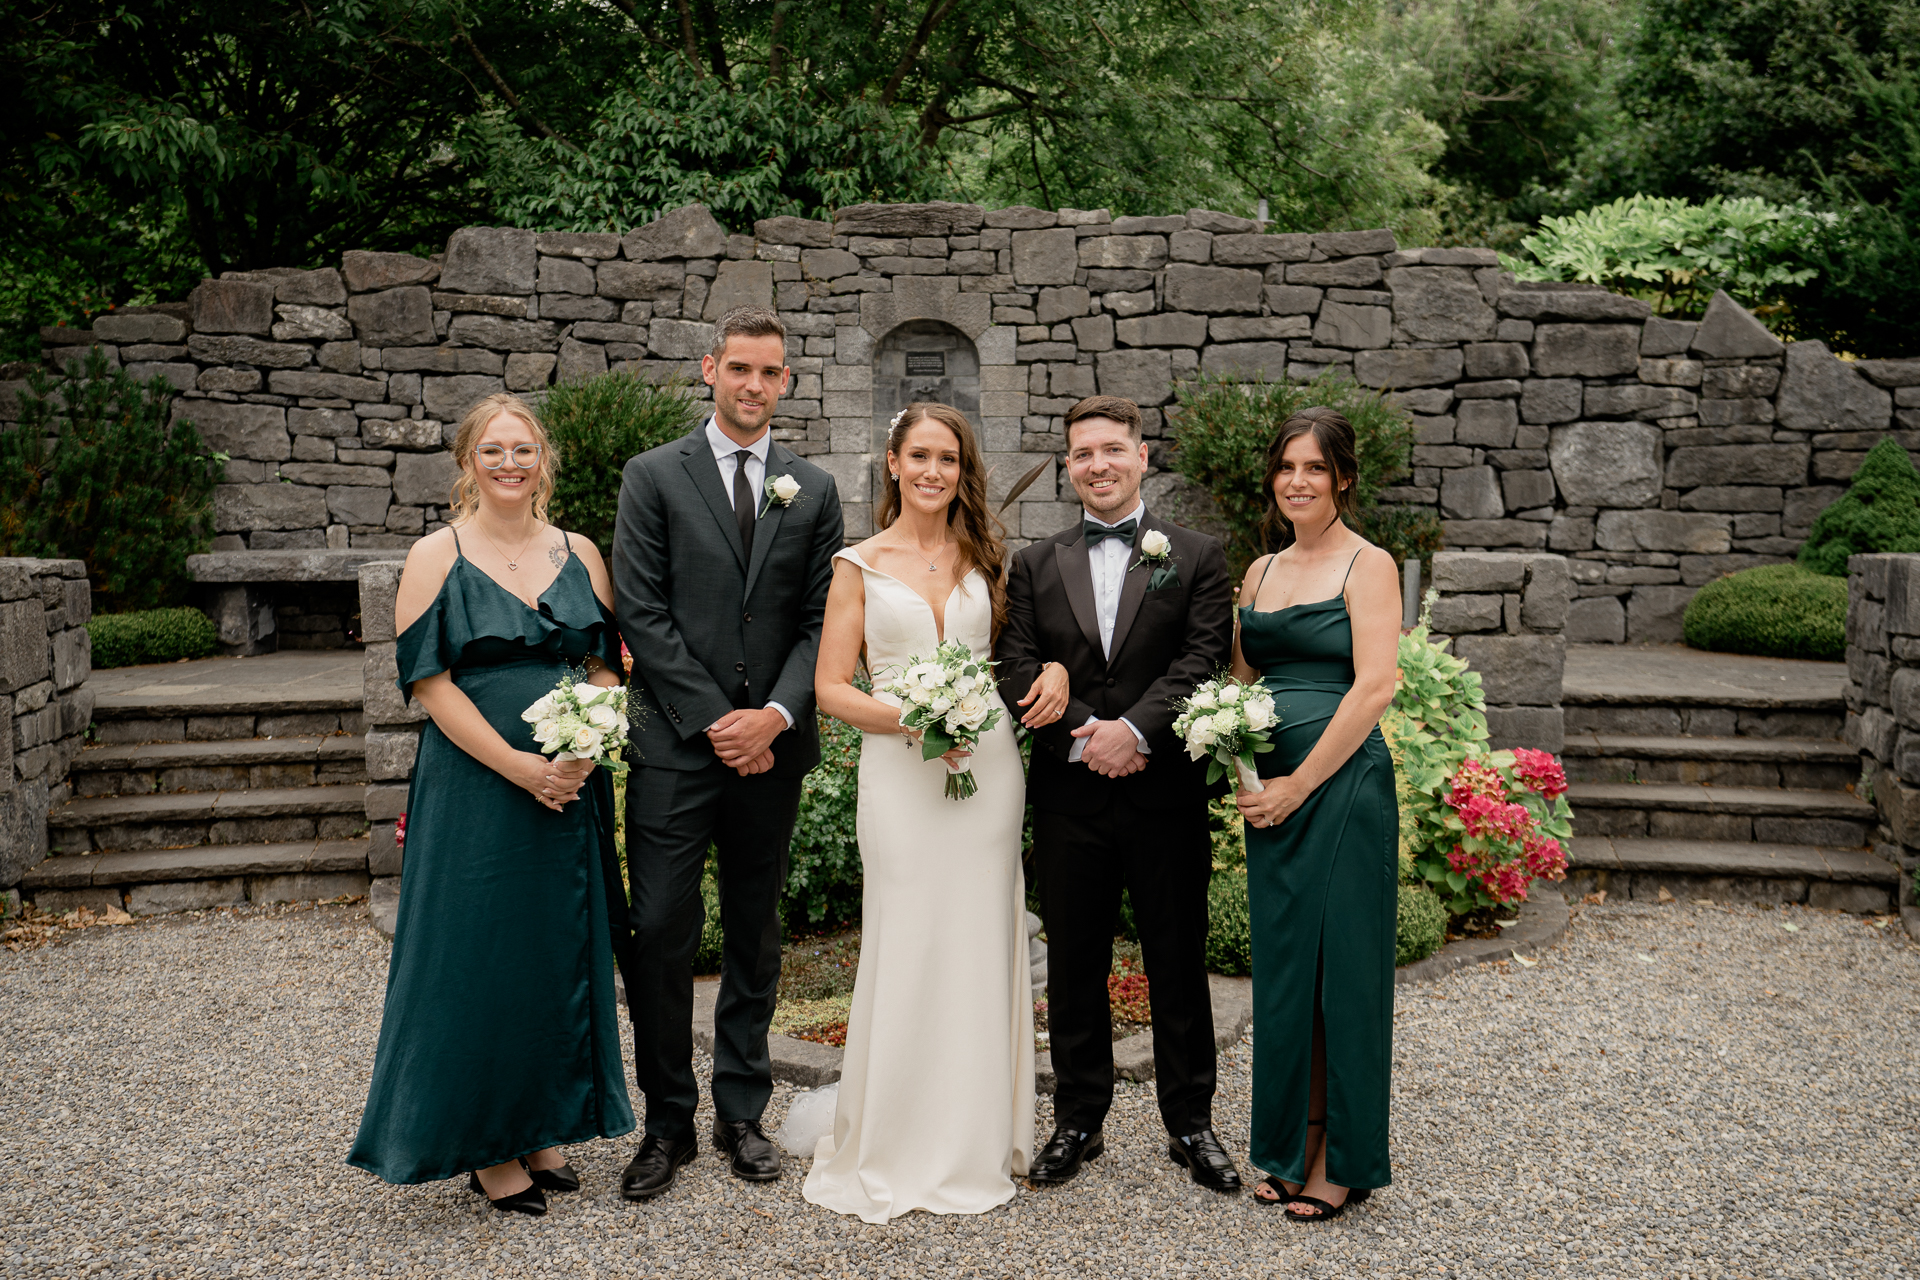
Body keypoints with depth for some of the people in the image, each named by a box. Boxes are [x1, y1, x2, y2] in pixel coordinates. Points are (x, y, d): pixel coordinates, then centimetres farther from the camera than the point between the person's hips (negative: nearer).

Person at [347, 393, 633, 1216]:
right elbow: (429, 679, -9)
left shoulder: (579, 554, 8)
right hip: (475, 789, -4)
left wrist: (587, 748, -10)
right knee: (479, 956, 3)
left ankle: (542, 1127, 28)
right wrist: (518, 764, -16)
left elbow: (605, 665, 8)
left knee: (561, 954, 11)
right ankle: (485, 1145, 18)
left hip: (570, 789, 4)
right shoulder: (438, 556, -4)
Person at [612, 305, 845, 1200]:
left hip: (771, 748, 3)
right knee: (660, 934, -2)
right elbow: (642, 614, -5)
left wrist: (775, 715, -10)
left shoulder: (813, 489, 9)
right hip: (676, 747, -2)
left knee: (755, 936, 11)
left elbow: (821, 619, 5)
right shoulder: (654, 477, 2)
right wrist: (715, 722, -11)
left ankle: (741, 1113, 24)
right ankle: (668, 1121, 13)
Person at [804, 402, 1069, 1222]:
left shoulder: (985, 556, 11)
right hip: (900, 774, -3)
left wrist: (1056, 669, -4)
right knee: (906, 950, 0)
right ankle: (896, 1149, 15)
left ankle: (979, 1140, 21)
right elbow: (830, 687, 0)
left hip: (988, 764, 3)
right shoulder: (860, 564, 2)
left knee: (982, 949, 7)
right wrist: (911, 718, -16)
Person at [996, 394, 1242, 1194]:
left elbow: (1204, 660, -7)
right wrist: (1083, 735, -14)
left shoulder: (1197, 557, 4)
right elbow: (1018, 671, 1)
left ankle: (1190, 1125, 22)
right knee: (1074, 968, 10)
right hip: (1069, 799, 2)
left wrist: (1133, 729, -20)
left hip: (1166, 796, -1)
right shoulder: (1034, 566, 10)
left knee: (1180, 966, 8)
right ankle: (1078, 1122, 24)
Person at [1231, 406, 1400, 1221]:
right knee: (1281, 961, 12)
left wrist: (1297, 785, -14)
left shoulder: (1367, 565, -6)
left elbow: (1374, 687, -14)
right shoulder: (1261, 570, 13)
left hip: (1341, 785, -6)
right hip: (1271, 791, 6)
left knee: (1343, 963, 2)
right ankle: (1291, 1146, 26)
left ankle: (1344, 1159, 15)